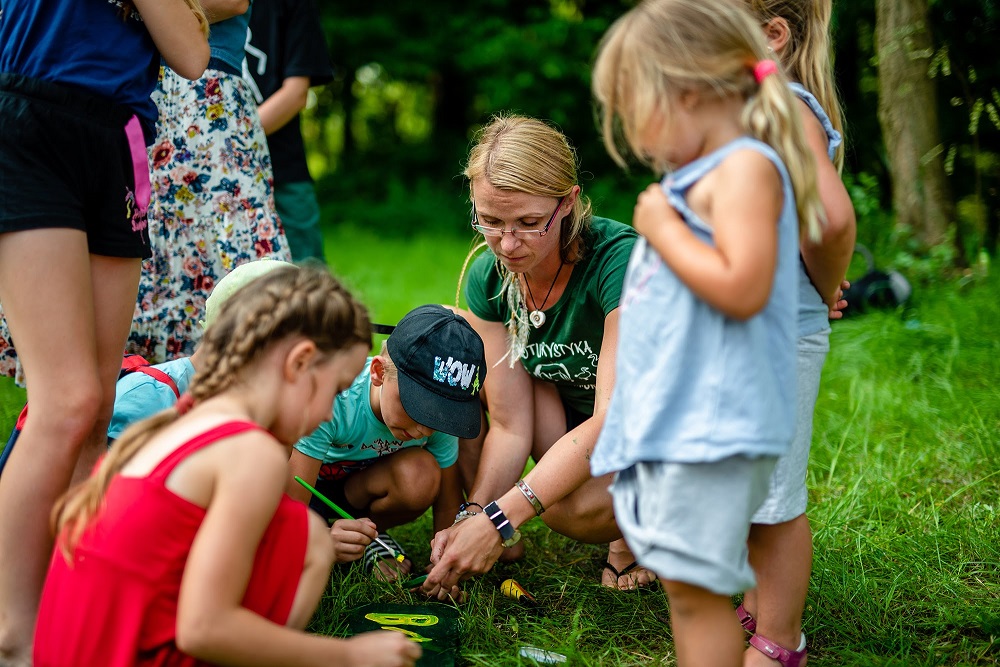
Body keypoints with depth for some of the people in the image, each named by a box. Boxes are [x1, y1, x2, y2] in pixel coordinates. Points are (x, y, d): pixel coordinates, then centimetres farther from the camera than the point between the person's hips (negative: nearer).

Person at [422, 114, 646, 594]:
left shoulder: (620, 260, -30)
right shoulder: (488, 277, -13)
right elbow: (511, 425, -13)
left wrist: (500, 519, -41)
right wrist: (473, 517, -31)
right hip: (575, 421, 6)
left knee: (571, 508, -35)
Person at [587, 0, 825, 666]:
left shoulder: (746, 167, -13)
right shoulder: (699, 175, 16)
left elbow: (742, 289, -26)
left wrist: (661, 228, -17)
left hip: (712, 423, -10)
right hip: (673, 414, 10)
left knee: (695, 585, -6)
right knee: (687, 585, 16)